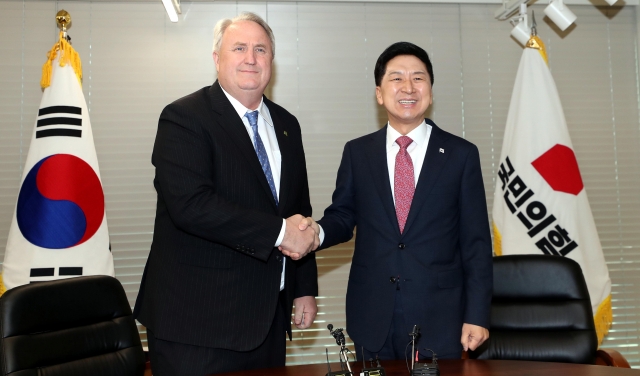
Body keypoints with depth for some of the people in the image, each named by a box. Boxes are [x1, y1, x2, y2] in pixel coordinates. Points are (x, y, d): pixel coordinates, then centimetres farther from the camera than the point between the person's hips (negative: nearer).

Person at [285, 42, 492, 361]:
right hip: (372, 317, 1)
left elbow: (476, 241, 0)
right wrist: (317, 232, -14)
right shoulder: (357, 152, 5)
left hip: (440, 317, -1)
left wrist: (477, 315, -4)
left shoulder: (461, 154, 1)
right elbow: (343, 216, 9)